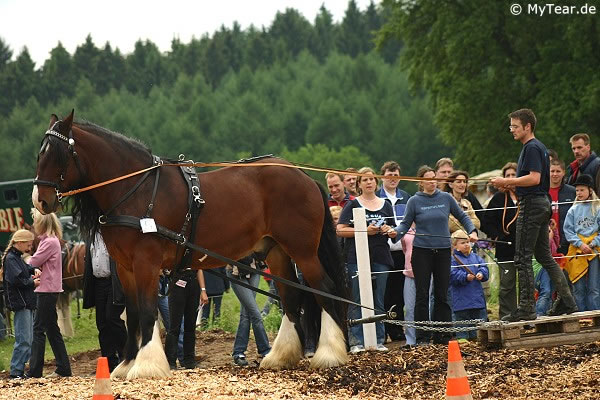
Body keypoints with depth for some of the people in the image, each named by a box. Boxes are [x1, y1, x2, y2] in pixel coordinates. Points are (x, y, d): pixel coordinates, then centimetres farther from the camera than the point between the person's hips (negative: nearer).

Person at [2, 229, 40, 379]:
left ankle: (20, 369, 18)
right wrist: (32, 282, -13)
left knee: (29, 339, 13)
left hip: (26, 303, 11)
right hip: (20, 303, -11)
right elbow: (16, 279, -24)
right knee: (23, 339, -10)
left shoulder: (17, 258, 16)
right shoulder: (10, 258, -13)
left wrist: (34, 270, 10)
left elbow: (25, 268, 33)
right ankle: (16, 372, -8)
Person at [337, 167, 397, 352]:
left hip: (380, 258, 4)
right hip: (357, 258, -4)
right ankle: (356, 342, -4)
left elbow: (394, 232, 20)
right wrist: (364, 230, -15)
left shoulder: (386, 205, 14)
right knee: (357, 301, -5)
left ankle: (379, 340, 11)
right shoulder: (353, 205, 2)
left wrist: (390, 231, -4)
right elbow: (340, 230, -6)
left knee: (378, 301, 6)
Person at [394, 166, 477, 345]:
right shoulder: (414, 201, 0)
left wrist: (472, 231, 1)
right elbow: (406, 223, 1)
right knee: (422, 295, -2)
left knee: (442, 295, 4)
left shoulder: (446, 198, 6)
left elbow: (462, 217, 16)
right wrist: (396, 231, -18)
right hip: (421, 251, -2)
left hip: (443, 250, 2)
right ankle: (422, 337, 2)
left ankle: (442, 335, 9)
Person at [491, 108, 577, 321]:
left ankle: (526, 307, -8)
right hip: (543, 202, 10)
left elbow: (534, 178, -23)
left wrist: (507, 182, -17)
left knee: (523, 257, -7)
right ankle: (566, 301, 12)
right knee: (544, 255, 13)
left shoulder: (532, 148, -14)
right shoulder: (539, 147, 18)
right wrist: (511, 184, 15)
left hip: (531, 205, -10)